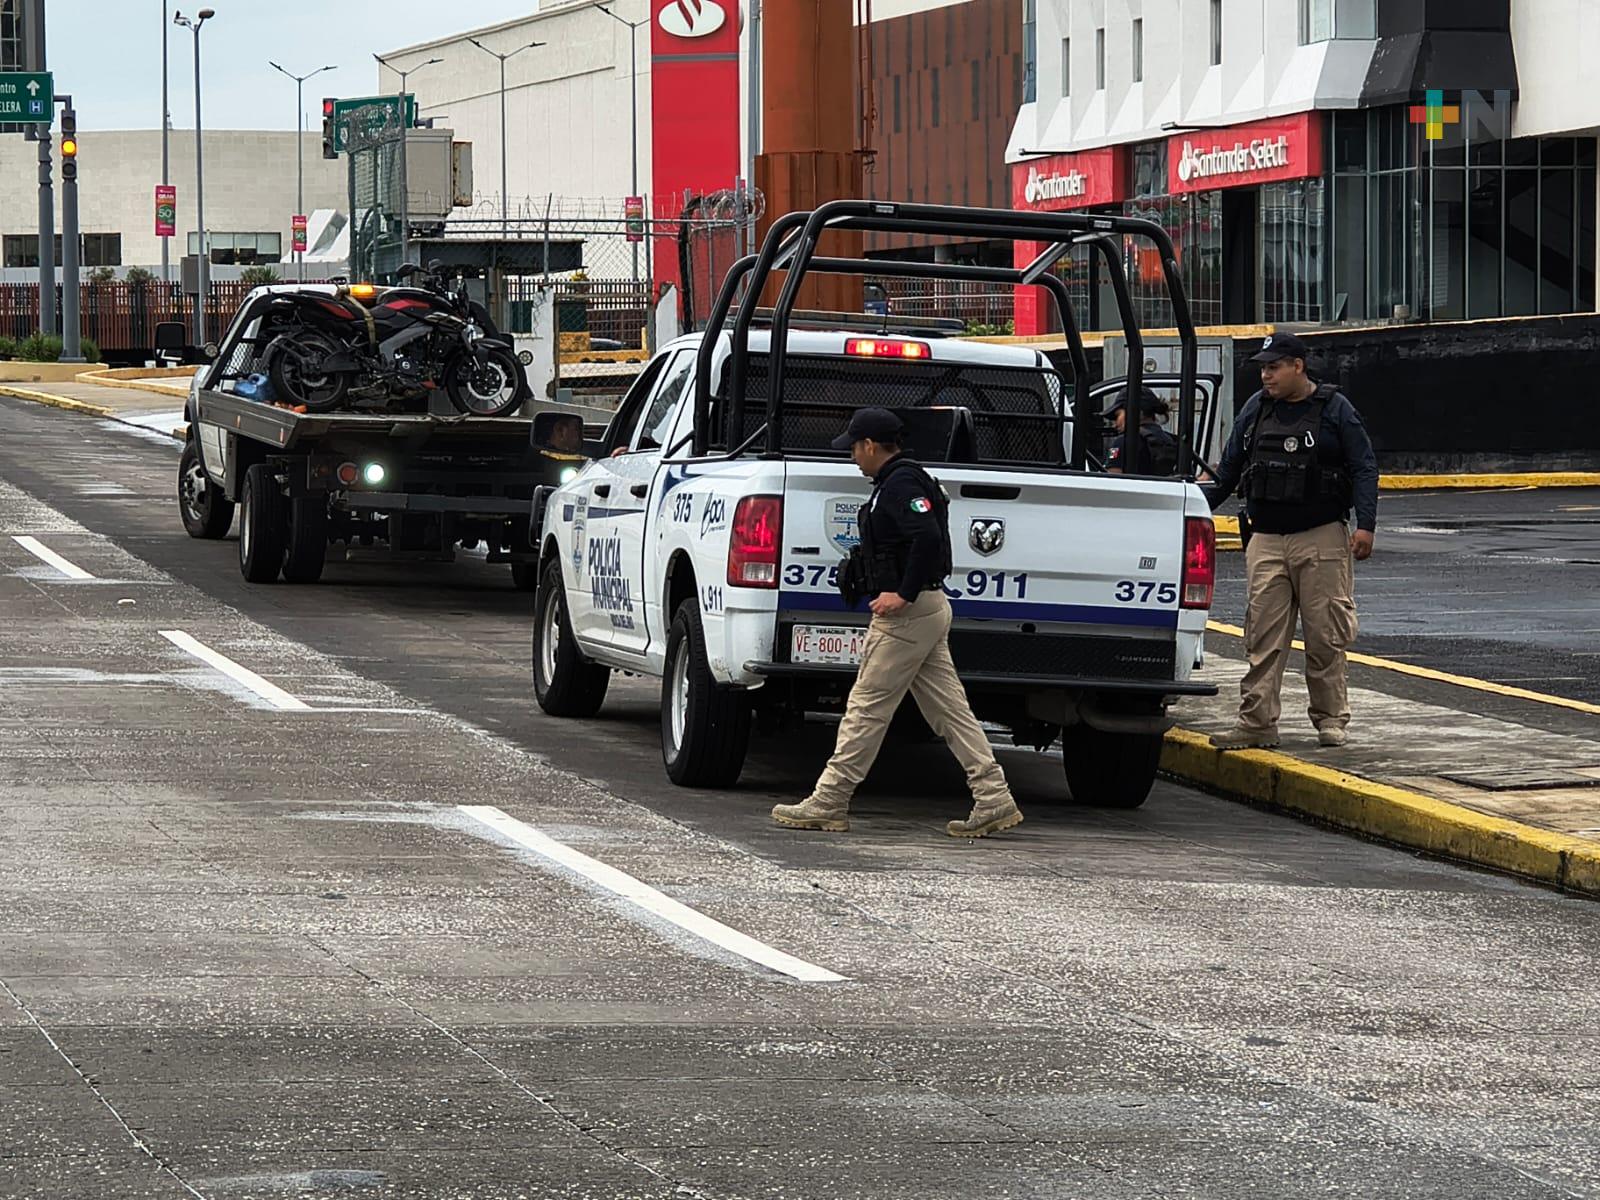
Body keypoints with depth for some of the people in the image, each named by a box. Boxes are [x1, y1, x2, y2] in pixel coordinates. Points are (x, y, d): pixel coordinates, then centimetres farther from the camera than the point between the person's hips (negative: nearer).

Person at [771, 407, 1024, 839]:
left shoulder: (899, 485, -15)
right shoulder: (900, 481, 18)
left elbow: (928, 536, -28)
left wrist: (903, 593, -25)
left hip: (907, 612, -11)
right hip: (928, 608, 11)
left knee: (867, 708, -5)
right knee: (949, 709, 8)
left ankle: (827, 803, -1)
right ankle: (993, 800, 4)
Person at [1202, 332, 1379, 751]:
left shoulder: (1335, 409, 0)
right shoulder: (1255, 409, 11)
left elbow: (1364, 469, -2)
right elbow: (1228, 471, 18)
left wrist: (1365, 524, -12)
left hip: (1321, 539, -4)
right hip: (1265, 539, 4)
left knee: (1325, 635, -1)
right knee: (1262, 634, -3)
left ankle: (1330, 719, 9)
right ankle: (1257, 722, -3)